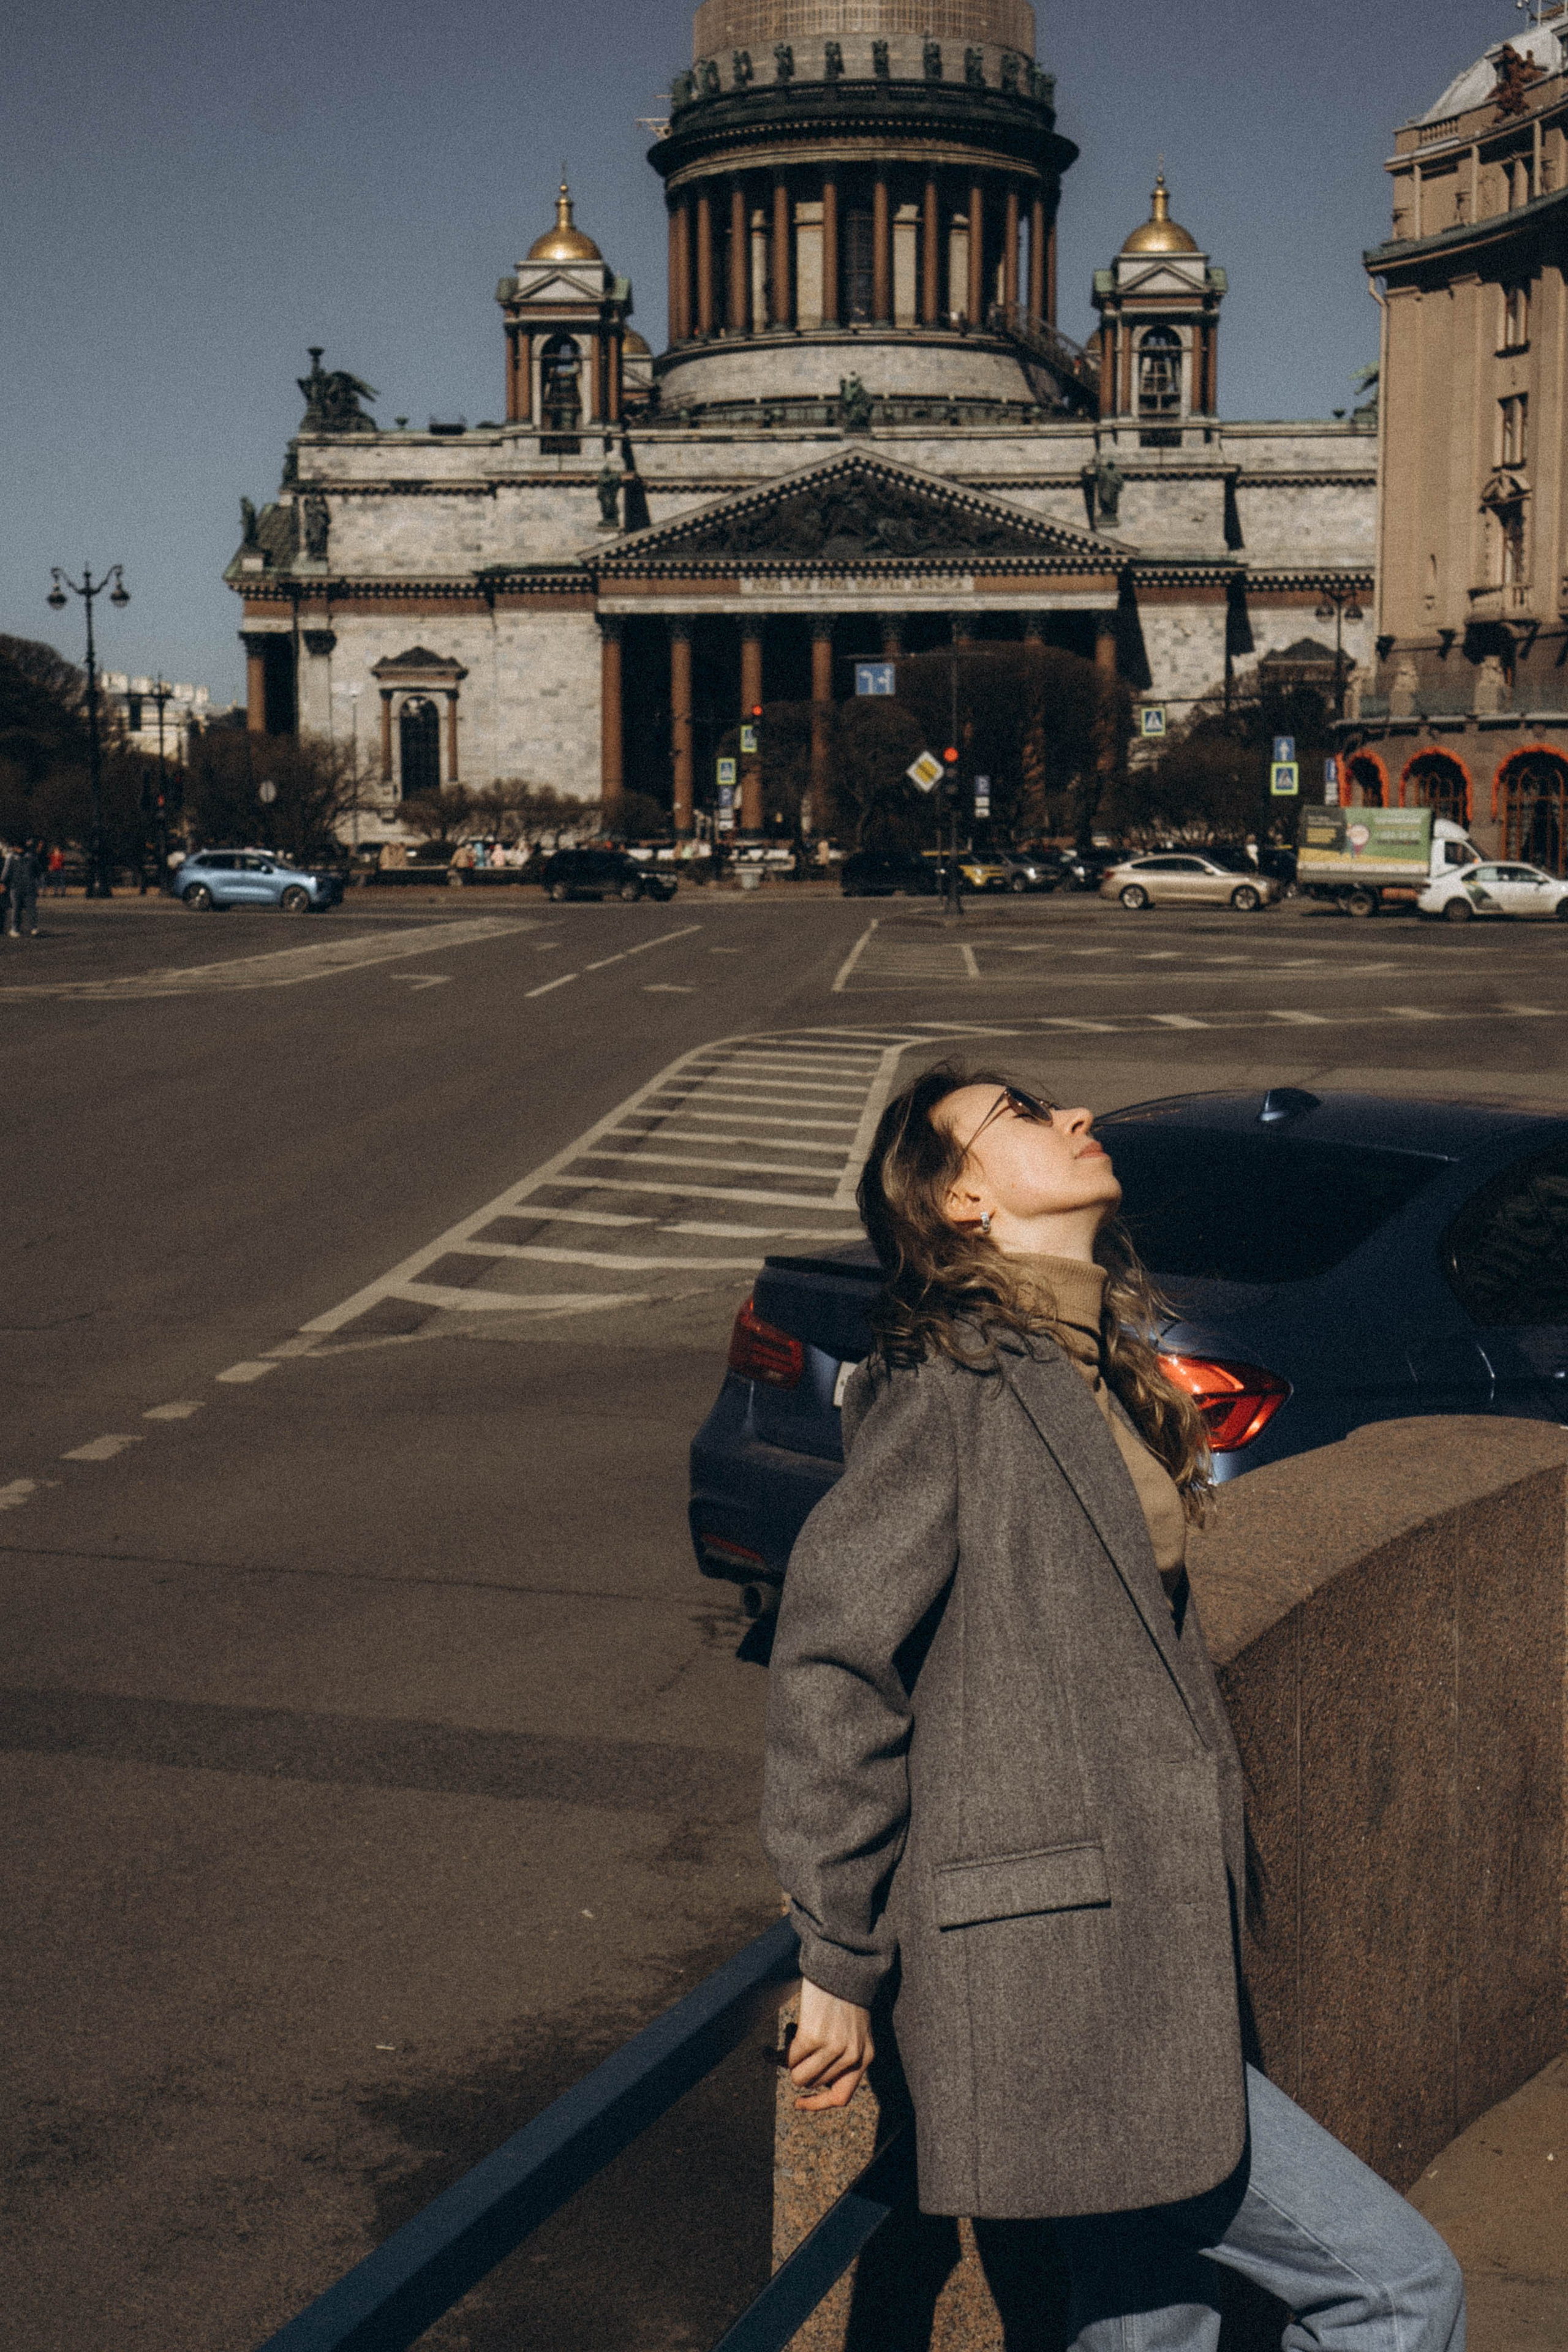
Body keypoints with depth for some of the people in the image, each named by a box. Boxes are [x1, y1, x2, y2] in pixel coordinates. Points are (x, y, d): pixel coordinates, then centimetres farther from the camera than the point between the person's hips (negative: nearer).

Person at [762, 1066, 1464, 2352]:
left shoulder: (1098, 1377, 15)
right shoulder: (951, 1382, -13)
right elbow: (831, 1663, -16)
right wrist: (842, 1959, -13)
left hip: (1134, 1952, 9)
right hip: (1053, 1978, -9)